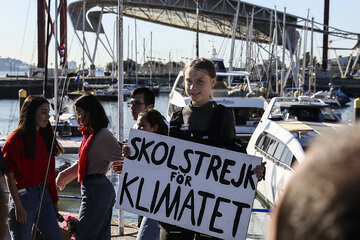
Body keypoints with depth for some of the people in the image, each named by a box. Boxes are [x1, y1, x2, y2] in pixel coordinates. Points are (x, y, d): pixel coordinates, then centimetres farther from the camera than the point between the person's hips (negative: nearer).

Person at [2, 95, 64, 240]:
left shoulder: (45, 137, 11)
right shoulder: (16, 139, -10)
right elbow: (9, 176, -13)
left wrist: (54, 199, 12)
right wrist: (18, 206, -17)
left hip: (44, 195, 7)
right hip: (23, 196, -7)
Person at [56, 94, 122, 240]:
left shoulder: (103, 135, -14)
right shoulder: (89, 134, 15)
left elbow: (121, 158, -10)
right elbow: (83, 163, 25)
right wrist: (63, 175, 27)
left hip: (97, 190, -9)